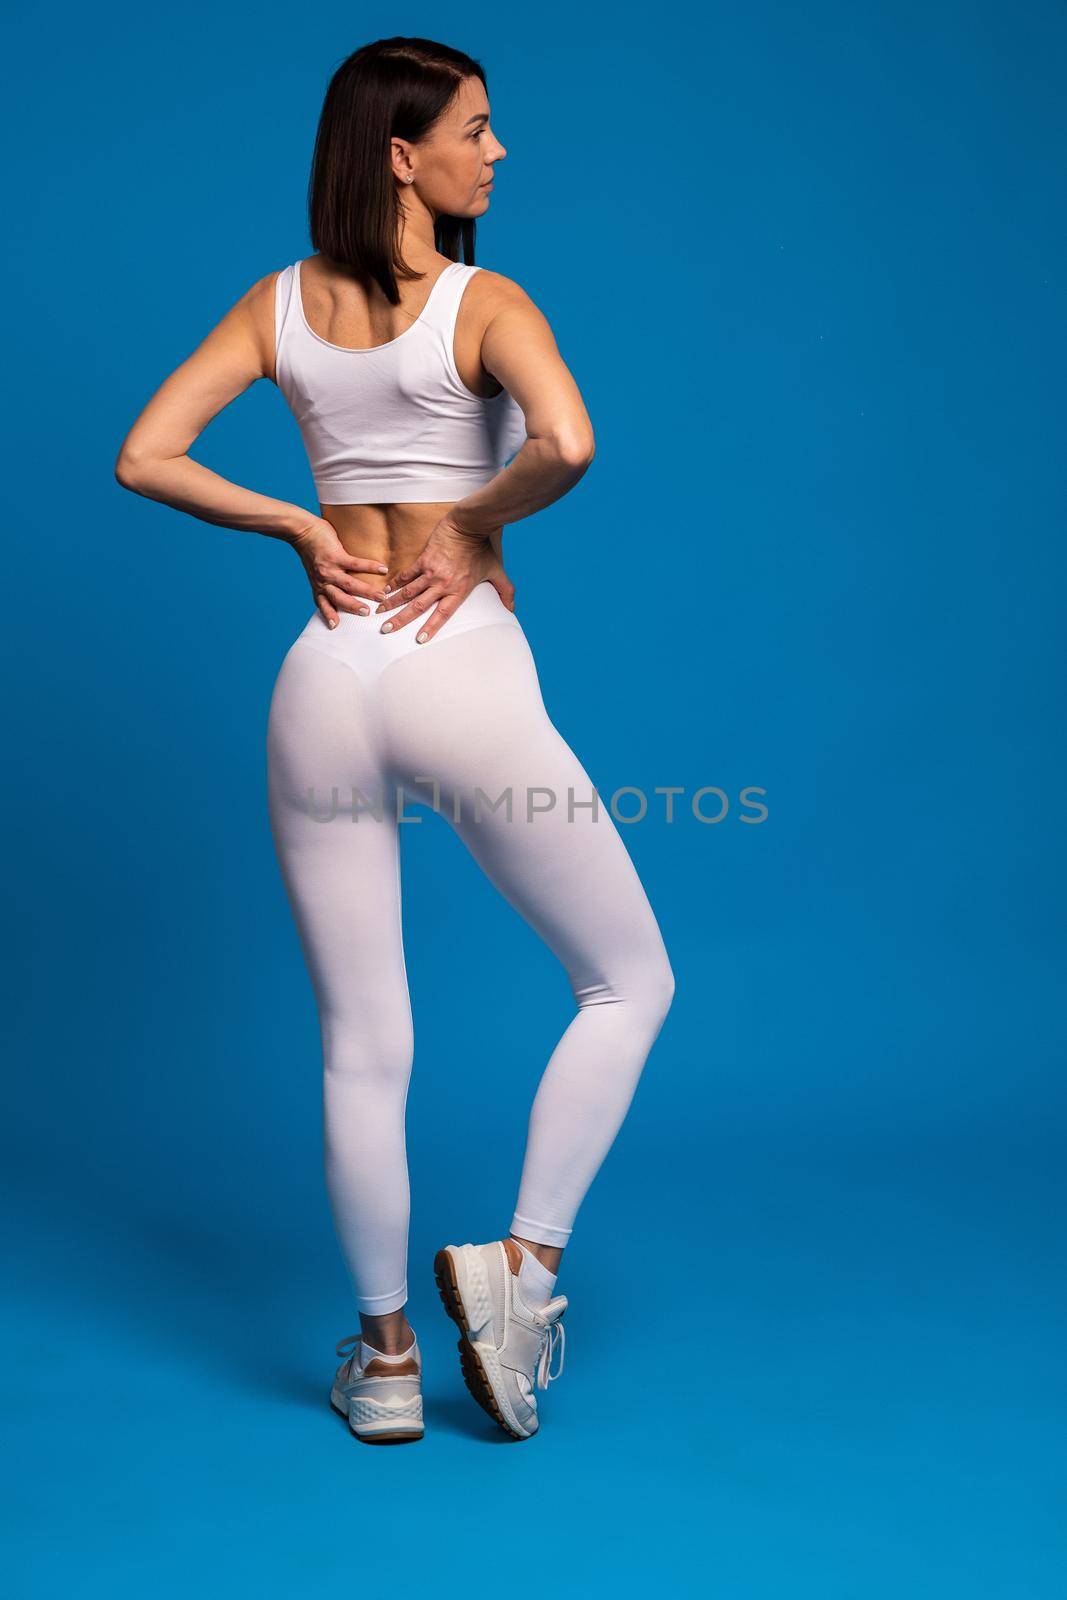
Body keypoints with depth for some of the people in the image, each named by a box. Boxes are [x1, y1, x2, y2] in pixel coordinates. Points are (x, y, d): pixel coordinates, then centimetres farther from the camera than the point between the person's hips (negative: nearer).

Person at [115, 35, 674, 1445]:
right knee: (630, 979, 15)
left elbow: (143, 458, 4)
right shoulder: (486, 303, -4)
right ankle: (520, 1262, 7)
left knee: (362, 1048, 12)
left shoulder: (280, 305, 9)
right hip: (460, 670, -5)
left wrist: (299, 530, 8)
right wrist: (470, 526, -6)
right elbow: (567, 445, -24)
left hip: (324, 676, 5)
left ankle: (386, 1359, 25)